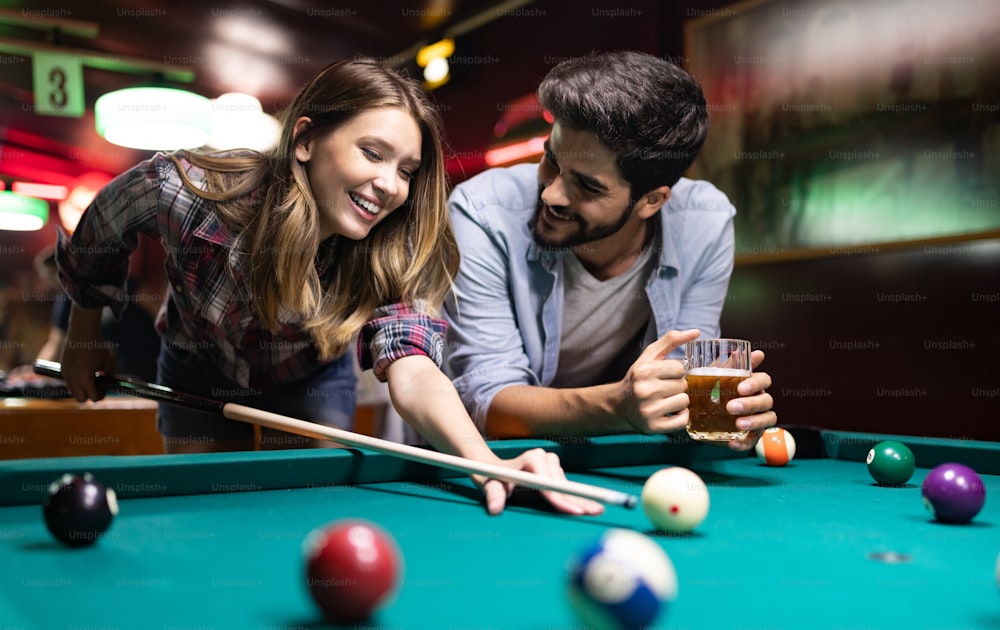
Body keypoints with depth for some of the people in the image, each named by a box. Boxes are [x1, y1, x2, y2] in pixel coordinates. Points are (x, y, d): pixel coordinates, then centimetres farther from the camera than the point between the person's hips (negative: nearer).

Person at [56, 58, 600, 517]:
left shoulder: (393, 256, -35)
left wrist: (485, 460, -69)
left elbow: (411, 373, -51)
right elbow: (95, 240, -12)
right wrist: (84, 338, 0)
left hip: (311, 381, 0)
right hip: (198, 373, 0)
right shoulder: (181, 188, -35)